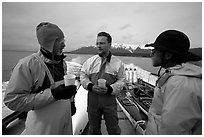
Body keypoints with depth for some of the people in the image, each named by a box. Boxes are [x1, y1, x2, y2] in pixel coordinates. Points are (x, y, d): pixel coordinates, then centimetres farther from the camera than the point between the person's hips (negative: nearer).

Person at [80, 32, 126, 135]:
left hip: (109, 99, -1)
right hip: (93, 98, 2)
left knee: (113, 128, 14)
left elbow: (121, 80, -1)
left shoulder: (118, 63, -2)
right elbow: (83, 76, 5)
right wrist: (91, 86, -13)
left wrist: (110, 89, -16)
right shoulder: (90, 61, 1)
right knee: (93, 128, 21)